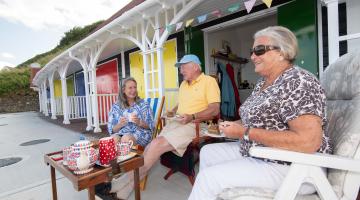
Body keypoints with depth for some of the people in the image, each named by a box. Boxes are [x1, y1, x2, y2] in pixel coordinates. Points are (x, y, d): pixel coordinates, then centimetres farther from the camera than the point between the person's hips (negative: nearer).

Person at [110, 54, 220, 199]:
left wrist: (192, 116, -22)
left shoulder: (209, 81, -2)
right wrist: (172, 111, 10)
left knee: (158, 144, -23)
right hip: (177, 122, 7)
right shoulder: (183, 84, 22)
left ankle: (130, 180, -10)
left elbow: (215, 110, -11)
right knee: (153, 145, -18)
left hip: (195, 125, -7)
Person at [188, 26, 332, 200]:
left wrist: (245, 132, -24)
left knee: (208, 177, -20)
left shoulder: (297, 82, -19)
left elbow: (309, 141, -27)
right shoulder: (263, 82, 9)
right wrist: (234, 124, -1)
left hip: (290, 166, -9)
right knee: (207, 152, 13)